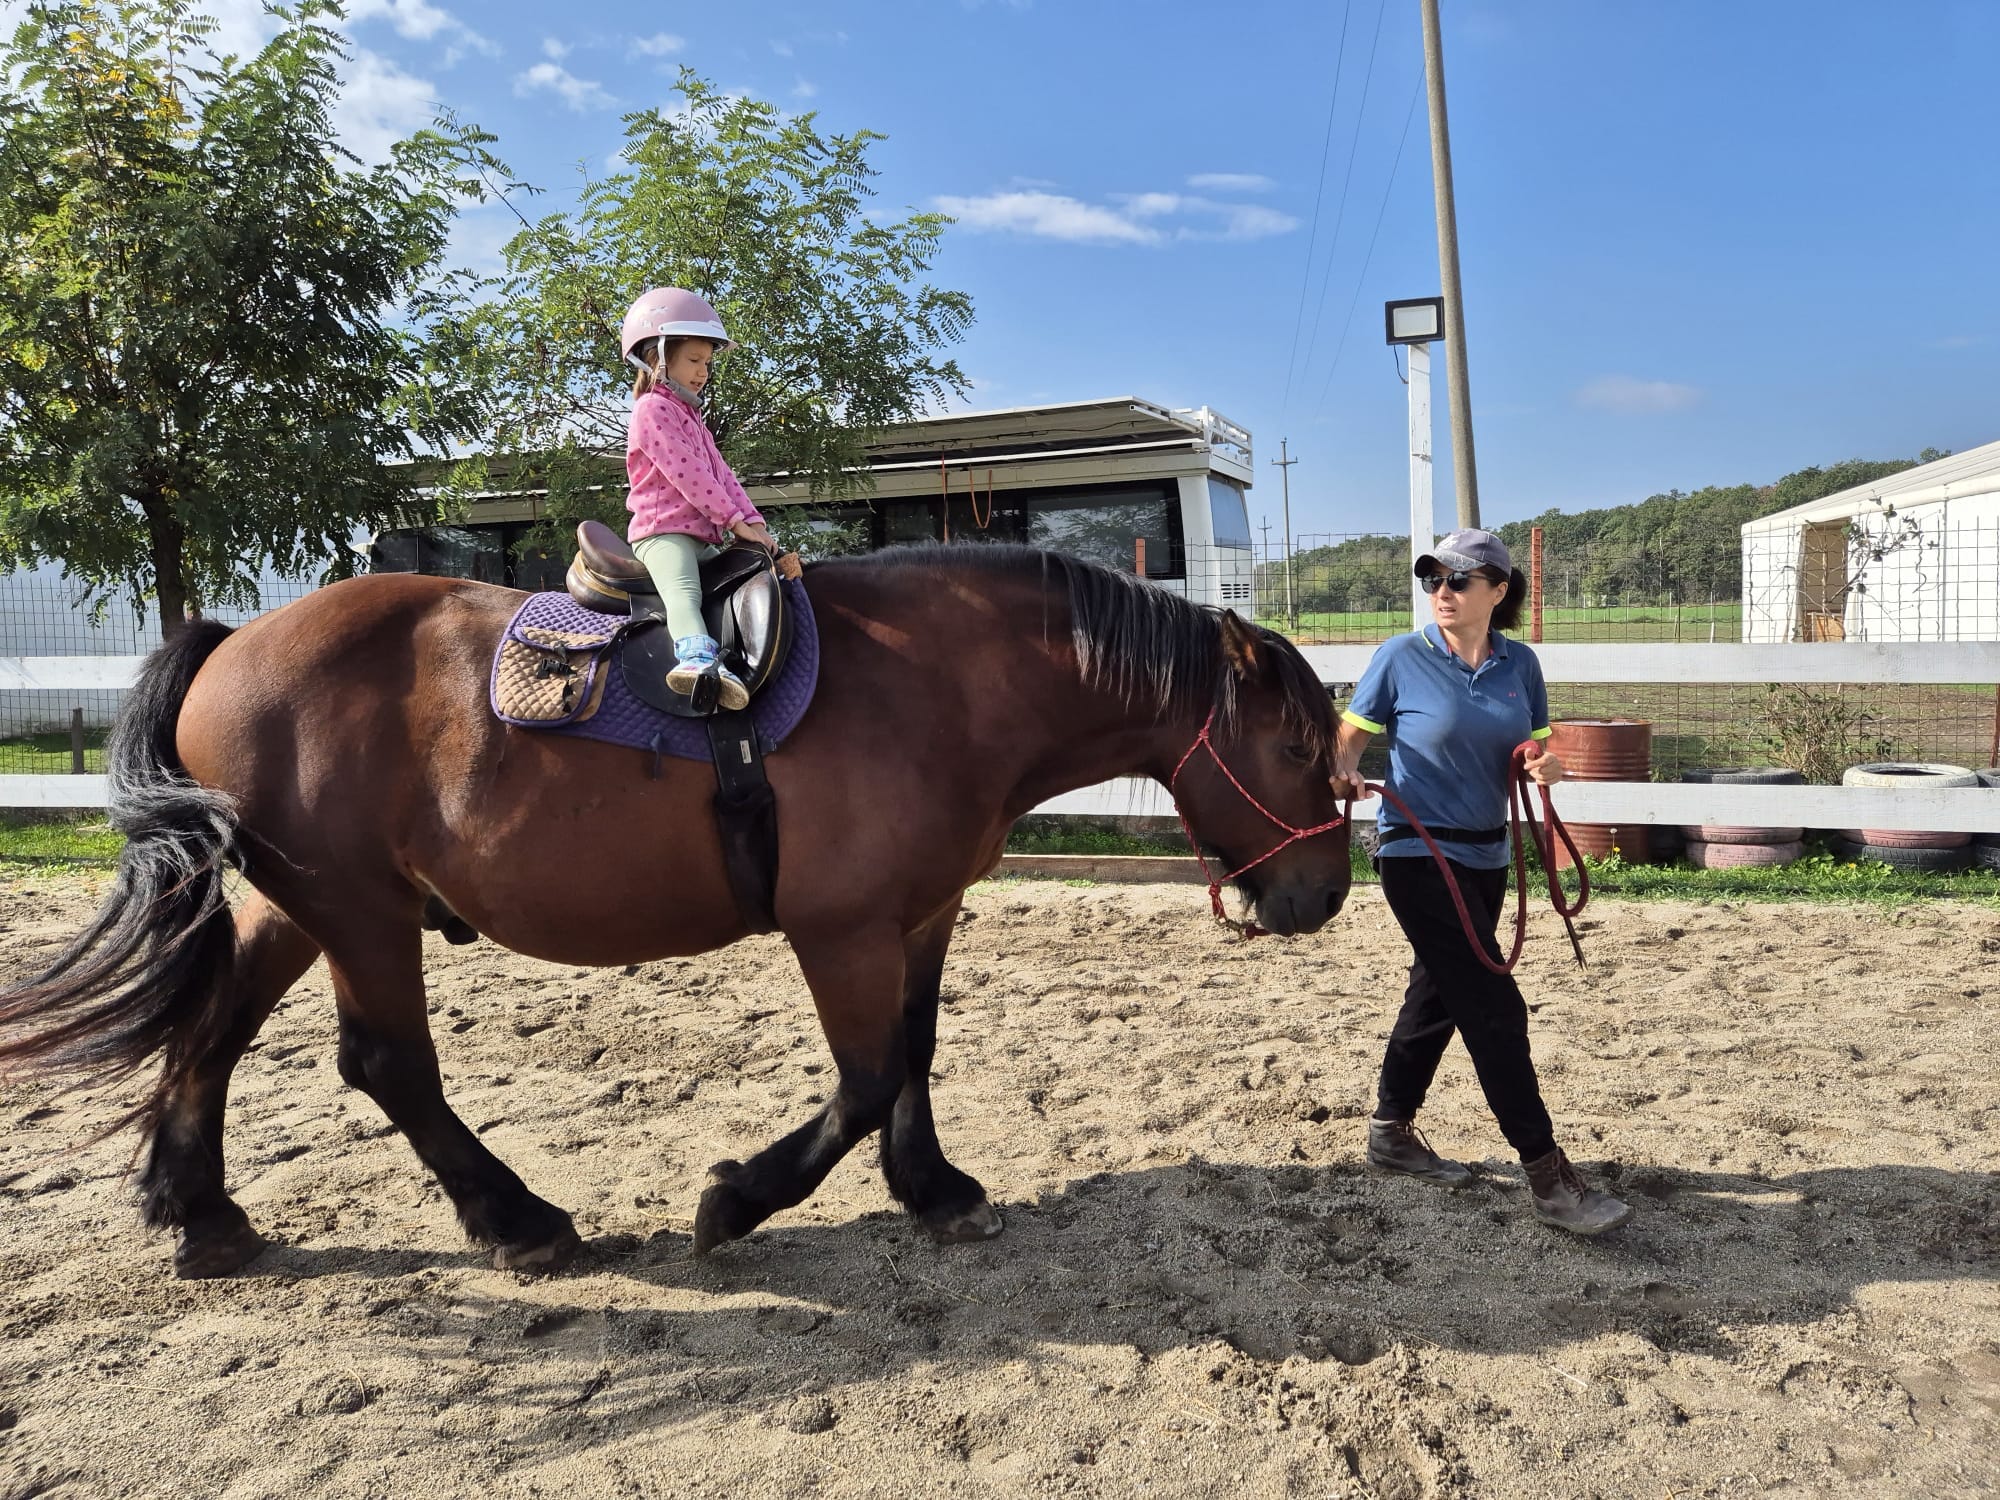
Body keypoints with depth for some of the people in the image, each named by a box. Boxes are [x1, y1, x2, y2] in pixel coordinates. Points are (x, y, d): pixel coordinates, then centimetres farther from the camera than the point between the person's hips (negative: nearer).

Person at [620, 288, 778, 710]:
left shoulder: (689, 415, 27)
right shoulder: (654, 408, -4)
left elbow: (720, 473, 18)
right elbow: (687, 474, -14)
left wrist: (752, 519, 3)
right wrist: (736, 520, -14)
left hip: (701, 537, 11)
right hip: (663, 532, -11)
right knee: (684, 589, -35)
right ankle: (697, 656, -61)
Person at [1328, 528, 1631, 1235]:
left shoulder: (1520, 664, 3)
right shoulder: (1401, 658, -10)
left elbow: (1535, 752, 10)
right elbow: (1351, 733, -5)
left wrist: (1546, 768, -13)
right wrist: (1344, 772, -27)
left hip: (1486, 855, 6)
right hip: (1419, 855, -6)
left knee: (1437, 993, 17)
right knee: (1495, 1008, -9)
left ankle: (1391, 1131, 35)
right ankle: (1550, 1180, -2)